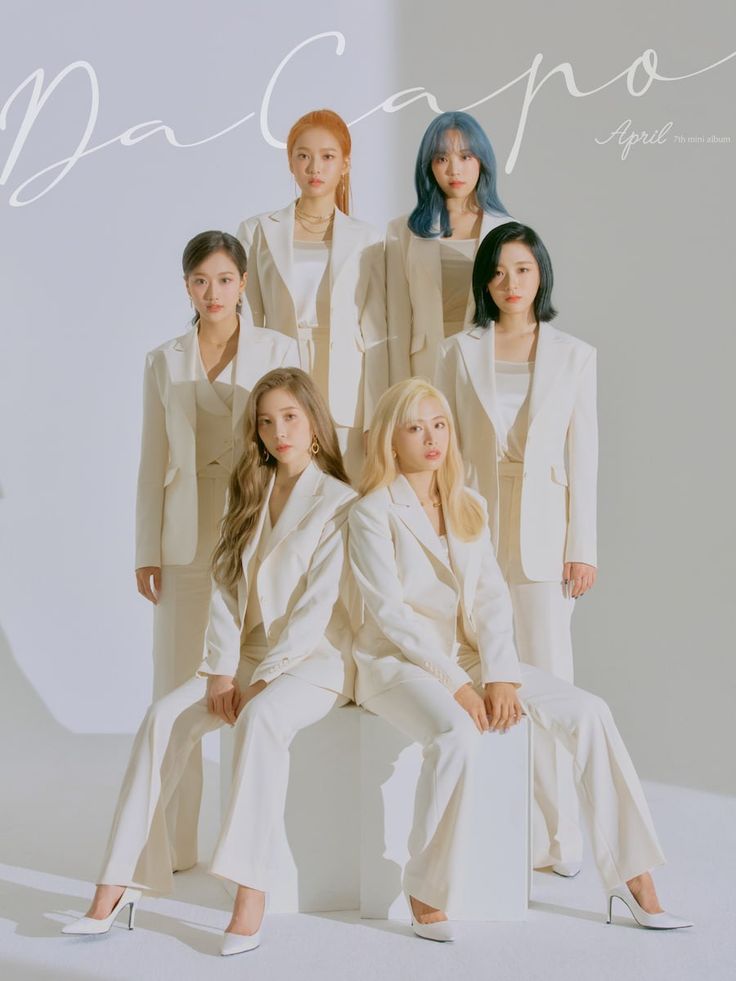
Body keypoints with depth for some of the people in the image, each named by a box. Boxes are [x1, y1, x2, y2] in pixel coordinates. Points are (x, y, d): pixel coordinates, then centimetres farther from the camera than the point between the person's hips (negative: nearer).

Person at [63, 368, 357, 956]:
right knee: (165, 716, -19)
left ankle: (251, 895, -36)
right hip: (251, 654, 6)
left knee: (261, 718, -37)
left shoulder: (338, 503, -5)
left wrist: (261, 680, -18)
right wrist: (223, 671, -7)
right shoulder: (249, 496, 14)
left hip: (318, 657, -5)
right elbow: (227, 589, 6)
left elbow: (317, 606, -13)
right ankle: (119, 885, -19)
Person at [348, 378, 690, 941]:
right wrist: (455, 684, -20)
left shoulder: (470, 508, 12)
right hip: (399, 663, -5)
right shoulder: (371, 514, -5)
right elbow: (391, 613, -13)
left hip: (469, 656, 6)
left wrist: (500, 676, -12)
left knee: (588, 712, -13)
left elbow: (491, 599, 4)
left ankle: (631, 875, -6)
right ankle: (426, 894, -17)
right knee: (457, 734, -37)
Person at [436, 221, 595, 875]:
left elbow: (583, 455, 4)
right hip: (474, 530, 1)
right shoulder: (459, 352, 7)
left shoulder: (574, 355, 6)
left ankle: (560, 835, 9)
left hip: (543, 532, -1)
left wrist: (582, 546, -1)